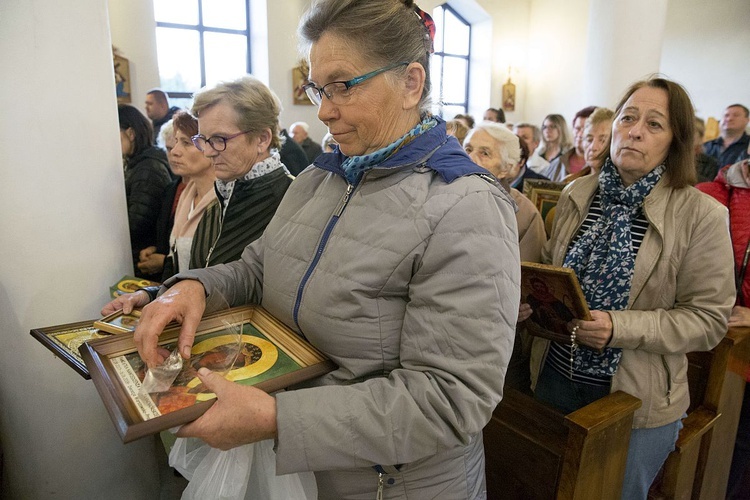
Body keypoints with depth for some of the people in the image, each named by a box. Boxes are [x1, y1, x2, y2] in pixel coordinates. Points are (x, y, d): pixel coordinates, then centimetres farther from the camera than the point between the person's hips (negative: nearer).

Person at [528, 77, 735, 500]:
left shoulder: (701, 215, -13)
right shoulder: (577, 194, 0)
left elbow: (709, 319, -12)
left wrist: (619, 327, -25)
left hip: (636, 400, -3)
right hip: (556, 378, 4)